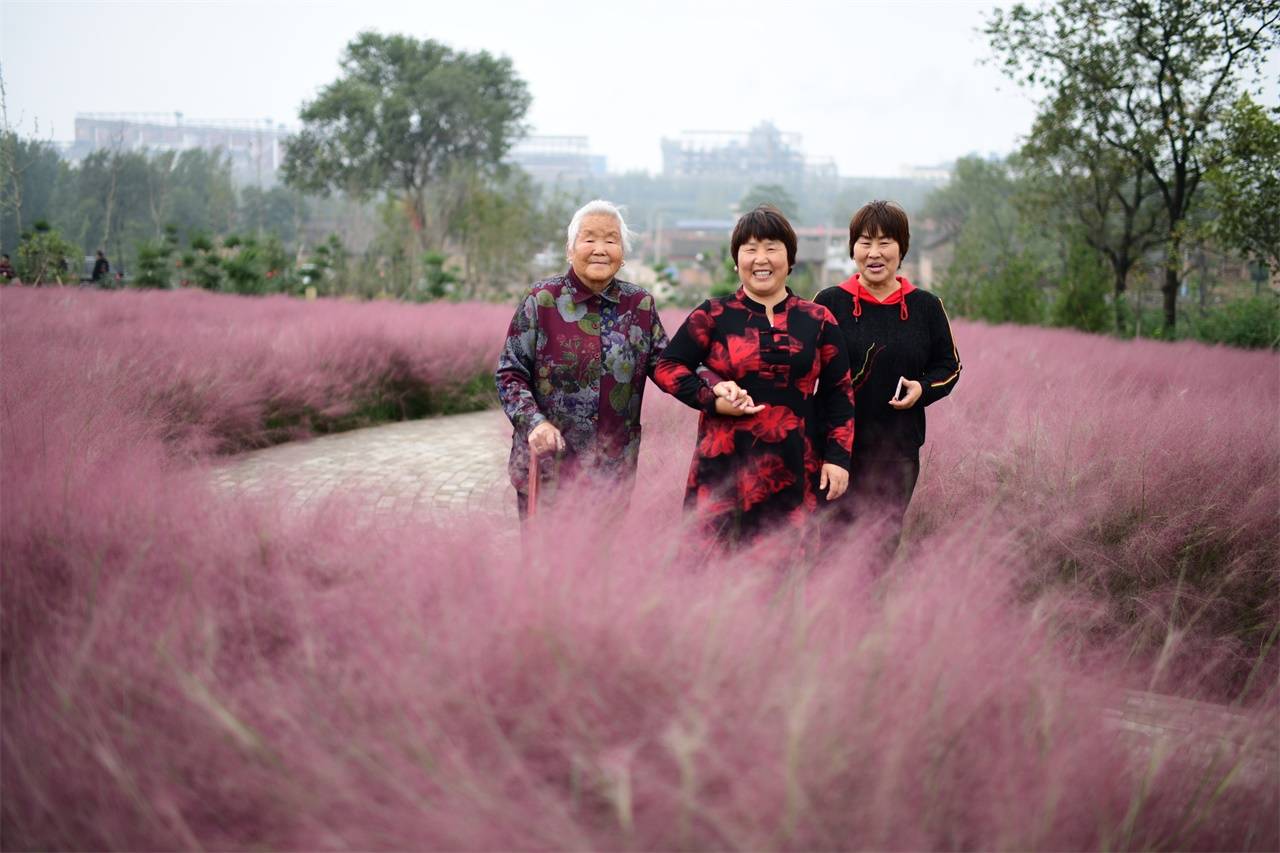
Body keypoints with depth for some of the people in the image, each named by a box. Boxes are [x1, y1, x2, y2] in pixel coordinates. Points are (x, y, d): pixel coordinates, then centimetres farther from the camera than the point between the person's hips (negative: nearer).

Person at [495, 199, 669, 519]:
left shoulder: (641, 305, 4)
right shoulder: (541, 300, -5)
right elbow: (509, 374, -4)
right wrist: (534, 423, -20)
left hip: (615, 469, 3)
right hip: (547, 466, -3)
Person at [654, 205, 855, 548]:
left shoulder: (818, 320, 9)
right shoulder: (713, 315, 5)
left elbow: (838, 393, 13)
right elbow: (667, 367, 5)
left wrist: (838, 456, 5)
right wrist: (712, 399, -10)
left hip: (793, 472, 2)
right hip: (724, 468, -1)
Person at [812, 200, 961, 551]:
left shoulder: (926, 306, 5)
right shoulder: (829, 303, -2)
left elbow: (949, 365, 13)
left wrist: (923, 389, -8)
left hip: (900, 451, 2)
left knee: (886, 543, 9)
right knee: (835, 538, -3)